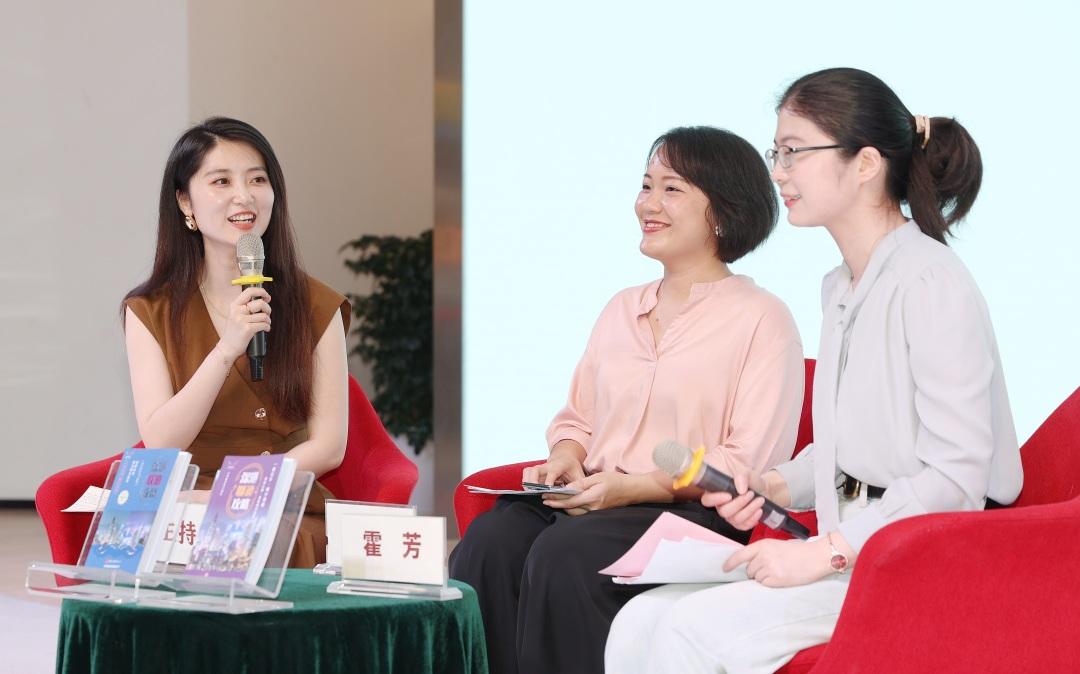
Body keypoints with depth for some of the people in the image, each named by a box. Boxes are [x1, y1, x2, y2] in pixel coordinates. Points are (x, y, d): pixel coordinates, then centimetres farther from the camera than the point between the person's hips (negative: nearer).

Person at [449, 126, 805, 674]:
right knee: (488, 542, -25)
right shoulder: (622, 309, 22)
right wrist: (566, 461, 1)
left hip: (693, 510, -6)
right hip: (592, 502, 6)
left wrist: (632, 487, -17)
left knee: (563, 553, -34)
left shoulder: (762, 319, -1)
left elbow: (749, 463, -8)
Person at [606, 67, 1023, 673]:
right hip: (850, 551, 9)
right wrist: (776, 487, 7)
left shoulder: (932, 286, -14)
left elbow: (955, 474, -20)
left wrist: (824, 553, -20)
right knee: (639, 623, -9)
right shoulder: (841, 288, 17)